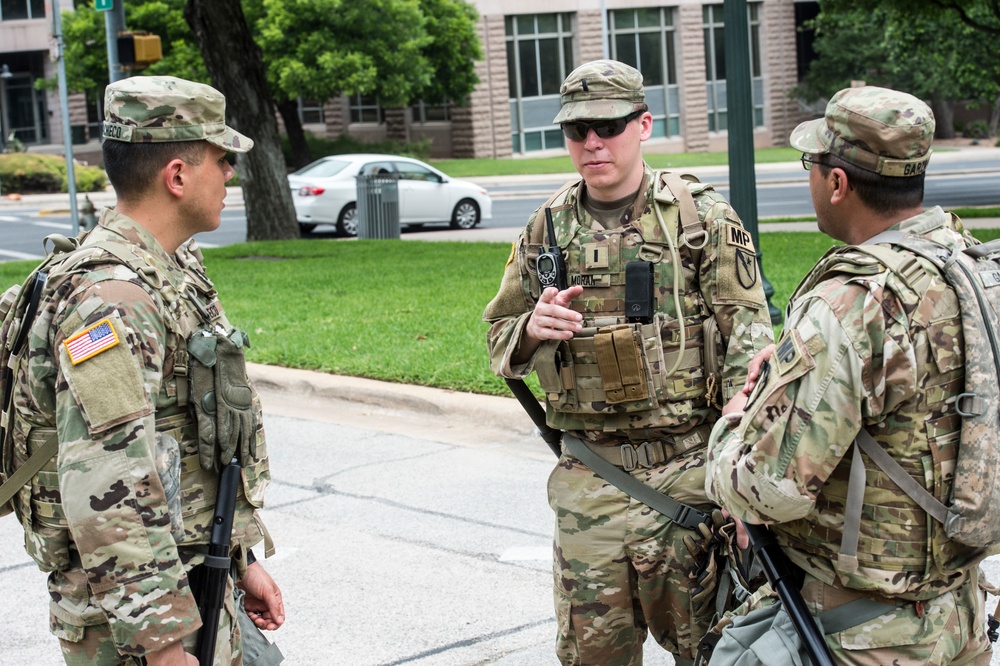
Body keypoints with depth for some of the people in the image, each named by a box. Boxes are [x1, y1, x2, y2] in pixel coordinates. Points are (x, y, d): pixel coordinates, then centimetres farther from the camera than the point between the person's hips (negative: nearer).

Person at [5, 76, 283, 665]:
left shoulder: (178, 270, 11)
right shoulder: (110, 298, -22)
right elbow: (106, 493, -28)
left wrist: (244, 558, 20)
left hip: (201, 587, 9)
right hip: (135, 615, -9)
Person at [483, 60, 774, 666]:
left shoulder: (702, 217, -2)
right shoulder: (548, 229, 8)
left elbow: (748, 340, -6)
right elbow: (501, 343, 17)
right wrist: (531, 330, -8)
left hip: (690, 471, -3)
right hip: (588, 481, 3)